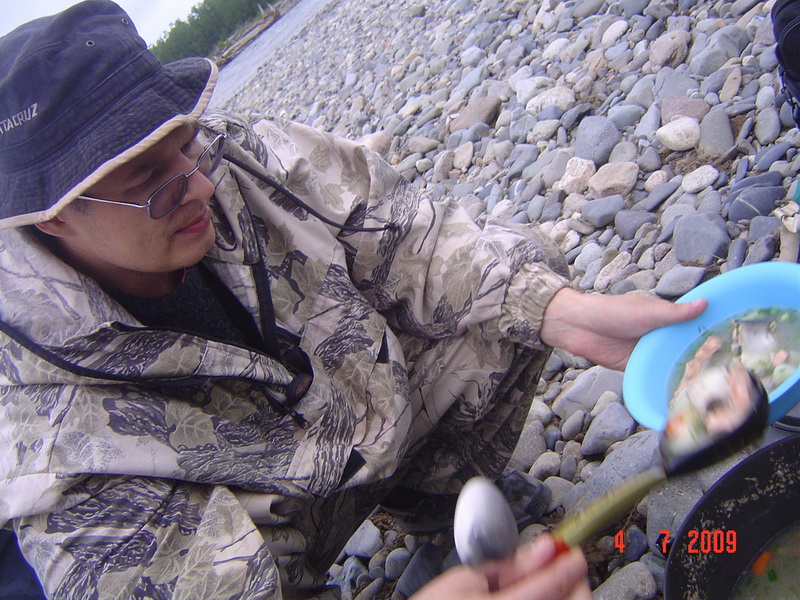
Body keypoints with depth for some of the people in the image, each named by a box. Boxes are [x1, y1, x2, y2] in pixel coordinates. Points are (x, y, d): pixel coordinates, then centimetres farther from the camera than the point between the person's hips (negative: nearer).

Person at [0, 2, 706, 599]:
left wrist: (569, 313, -29)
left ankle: (432, 494, 12)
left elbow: (409, 240, -16)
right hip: (275, 527, -2)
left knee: (528, 275, -7)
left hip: (375, 391, 4)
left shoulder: (239, 158, -21)